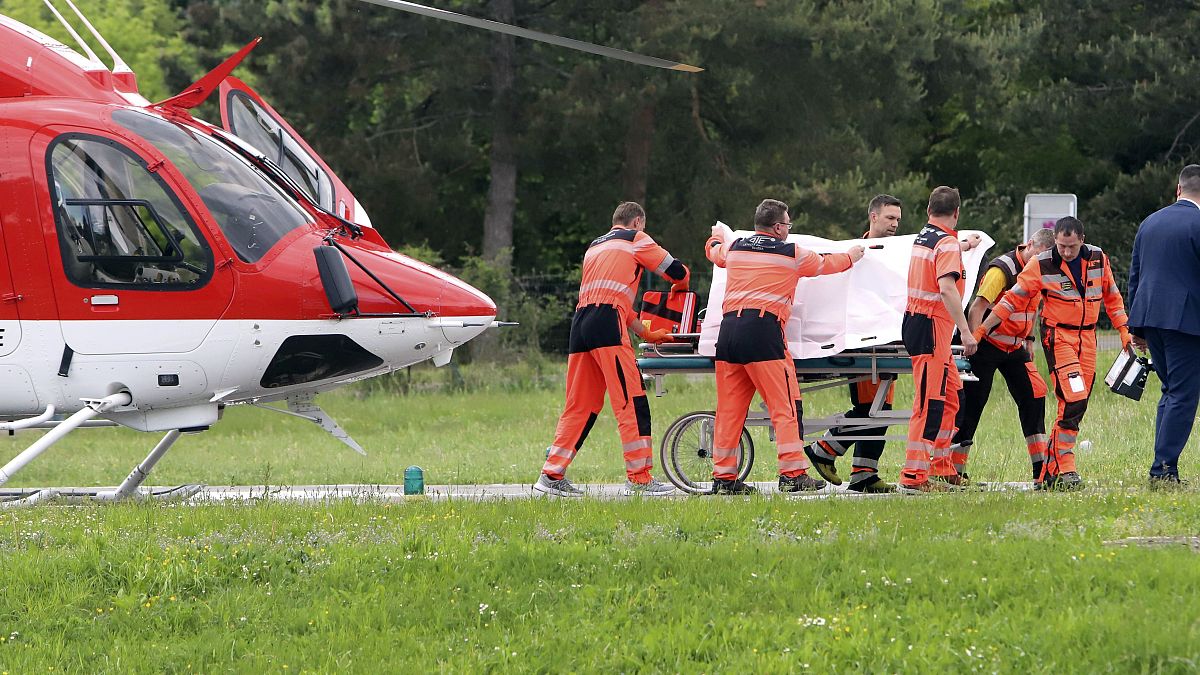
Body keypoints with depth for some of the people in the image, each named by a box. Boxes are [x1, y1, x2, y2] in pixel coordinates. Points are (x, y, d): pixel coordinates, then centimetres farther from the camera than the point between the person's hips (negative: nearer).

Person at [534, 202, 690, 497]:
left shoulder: (595, 247, 32)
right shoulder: (635, 239, 11)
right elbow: (677, 272, 11)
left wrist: (646, 333, 34)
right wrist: (679, 286, 36)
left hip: (580, 323, 7)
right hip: (607, 324, -7)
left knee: (580, 405, 11)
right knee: (632, 402, -6)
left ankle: (552, 476, 9)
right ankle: (639, 478, -9)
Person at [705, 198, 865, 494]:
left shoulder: (734, 247, 17)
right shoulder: (791, 254, 5)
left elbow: (714, 252, 41)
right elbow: (826, 264, 23)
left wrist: (717, 235, 64)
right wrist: (852, 256, 44)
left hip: (729, 328, 5)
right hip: (763, 330, -5)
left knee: (729, 408, 8)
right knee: (786, 405, -2)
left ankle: (723, 477, 8)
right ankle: (793, 474, -8)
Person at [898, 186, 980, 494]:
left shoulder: (922, 238, 15)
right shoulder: (948, 244, -13)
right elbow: (946, 288, -27)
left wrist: (965, 246, 61)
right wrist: (965, 331, -28)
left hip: (915, 322, 10)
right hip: (932, 328, -10)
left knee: (950, 397, 17)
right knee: (929, 404, -10)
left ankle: (942, 469, 21)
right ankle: (914, 477, -13)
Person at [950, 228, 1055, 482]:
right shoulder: (1003, 269, -18)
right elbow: (978, 307, -23)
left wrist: (1029, 340, 19)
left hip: (1015, 347, 7)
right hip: (988, 345, -7)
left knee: (1033, 395, -3)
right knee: (971, 404, -3)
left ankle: (1041, 468, -1)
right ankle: (955, 469, 4)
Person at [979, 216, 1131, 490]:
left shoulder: (1098, 259, 2)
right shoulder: (1042, 265, -9)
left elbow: (1112, 297, 17)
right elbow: (1013, 299, -3)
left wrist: (1124, 330, 11)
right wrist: (981, 330, -5)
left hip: (1087, 338, 5)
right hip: (1058, 336, -5)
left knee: (1077, 406, 3)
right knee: (1073, 401, -20)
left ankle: (1049, 473, 8)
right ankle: (1064, 469, -16)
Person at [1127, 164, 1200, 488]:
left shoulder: (1150, 223, 14)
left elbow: (1134, 276, 17)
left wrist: (1137, 327, 22)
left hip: (1149, 316, 7)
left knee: (1171, 391, 17)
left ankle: (1163, 465, 12)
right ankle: (1164, 468, -8)